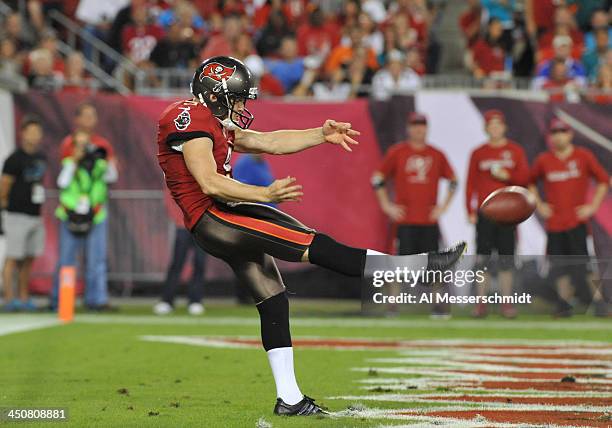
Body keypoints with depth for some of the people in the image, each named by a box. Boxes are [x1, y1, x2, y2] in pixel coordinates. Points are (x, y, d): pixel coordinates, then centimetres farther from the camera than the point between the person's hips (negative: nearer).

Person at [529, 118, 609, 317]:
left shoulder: (583, 156, -1)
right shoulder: (543, 160, 4)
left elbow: (603, 180, 5)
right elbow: (531, 182, 19)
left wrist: (593, 206, -1)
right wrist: (539, 205, 8)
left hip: (577, 219, -3)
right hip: (554, 221, 3)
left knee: (582, 262, -9)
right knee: (558, 264, 3)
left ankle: (598, 299, 1)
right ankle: (564, 302, 13)